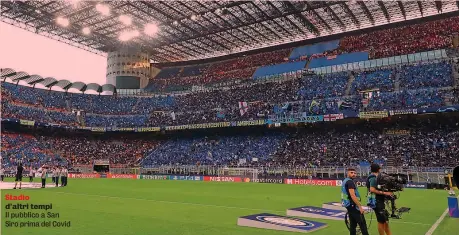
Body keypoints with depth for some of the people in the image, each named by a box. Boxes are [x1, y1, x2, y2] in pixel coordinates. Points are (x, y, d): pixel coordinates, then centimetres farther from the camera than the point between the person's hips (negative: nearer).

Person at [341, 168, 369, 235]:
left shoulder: (345, 181, 15)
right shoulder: (350, 182, -16)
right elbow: (352, 196, -25)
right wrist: (360, 207, -24)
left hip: (348, 205, 10)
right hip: (353, 205, -10)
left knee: (353, 224, 13)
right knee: (362, 224, -6)